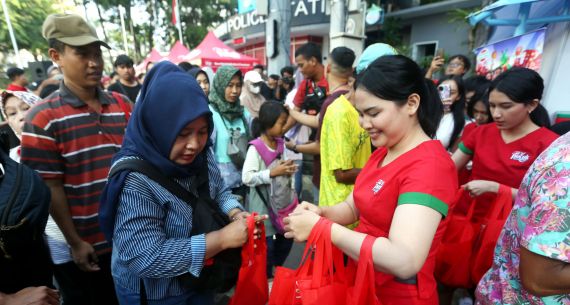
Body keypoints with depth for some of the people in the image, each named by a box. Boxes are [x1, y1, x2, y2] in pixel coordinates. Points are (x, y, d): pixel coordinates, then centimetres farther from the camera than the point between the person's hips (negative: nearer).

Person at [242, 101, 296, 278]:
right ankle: (266, 277, 32)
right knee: (267, 245, 6)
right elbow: (247, 178, -23)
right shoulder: (256, 148, -18)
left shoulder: (280, 143, 5)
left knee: (286, 239, 19)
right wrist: (273, 173, -27)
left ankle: (276, 270, 44)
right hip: (265, 206, -7)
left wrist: (288, 170, -2)